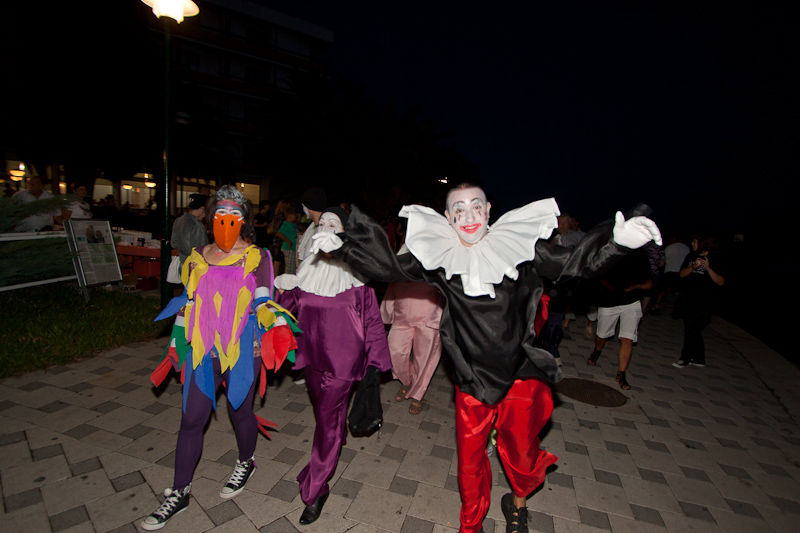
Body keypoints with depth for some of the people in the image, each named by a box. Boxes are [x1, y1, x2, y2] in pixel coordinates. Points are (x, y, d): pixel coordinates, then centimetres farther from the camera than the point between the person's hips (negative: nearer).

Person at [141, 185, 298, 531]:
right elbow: (188, 305, 15)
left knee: (239, 412, 12)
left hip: (242, 350, -3)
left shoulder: (256, 258, -3)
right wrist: (177, 344, 17)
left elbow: (262, 304, -4)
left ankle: (246, 463, 41)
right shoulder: (198, 258, 9)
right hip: (203, 350, 4)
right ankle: (179, 494, 27)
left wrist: (277, 327, -19)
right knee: (191, 420, 8)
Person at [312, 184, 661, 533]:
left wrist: (618, 241, -25)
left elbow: (575, 263, -7)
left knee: (523, 457, 17)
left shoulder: (519, 248, -7)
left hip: (520, 377, 0)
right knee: (470, 460, 15)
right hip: (471, 381, 1)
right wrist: (341, 247, -6)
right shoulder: (439, 259, -4)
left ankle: (517, 503, 53)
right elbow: (389, 267, 0)